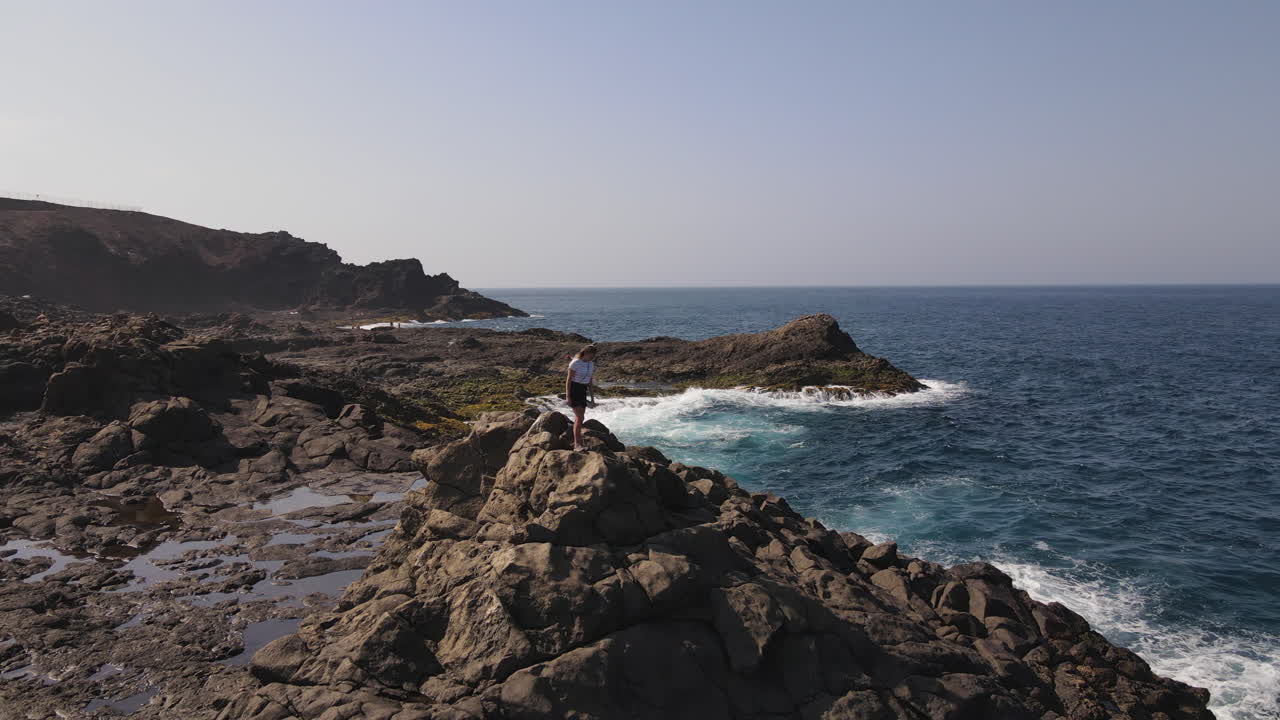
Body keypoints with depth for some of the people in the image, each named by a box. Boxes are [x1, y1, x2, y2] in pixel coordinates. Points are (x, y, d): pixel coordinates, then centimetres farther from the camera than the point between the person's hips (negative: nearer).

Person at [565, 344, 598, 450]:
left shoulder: (591, 364, 6)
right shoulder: (575, 363, -14)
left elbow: (590, 381, 14)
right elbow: (568, 379, -12)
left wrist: (592, 397, 14)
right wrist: (567, 396, -16)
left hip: (583, 391, 7)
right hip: (573, 389, -7)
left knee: (578, 418, 8)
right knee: (580, 417, -15)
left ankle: (576, 442, 16)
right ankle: (577, 444, -16)